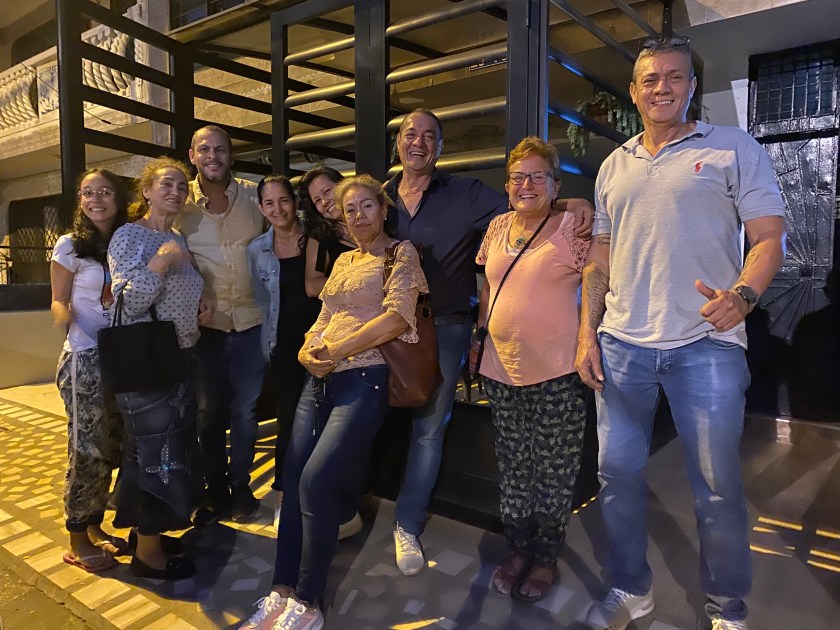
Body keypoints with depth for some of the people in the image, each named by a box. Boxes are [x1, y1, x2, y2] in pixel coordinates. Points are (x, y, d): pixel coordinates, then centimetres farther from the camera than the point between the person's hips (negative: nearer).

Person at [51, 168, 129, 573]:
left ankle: (95, 527, 27)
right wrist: (64, 315, -25)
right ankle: (77, 542, 15)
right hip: (85, 359, -5)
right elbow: (59, 302, -6)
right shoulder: (69, 246, -6)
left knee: (111, 449, 10)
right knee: (89, 452, -2)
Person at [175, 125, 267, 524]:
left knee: (245, 409, 10)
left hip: (251, 318, 1)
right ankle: (215, 490, 28)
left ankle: (240, 487, 27)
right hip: (206, 321, 0)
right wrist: (195, 295, -15)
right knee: (210, 410, 12)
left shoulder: (253, 196, 0)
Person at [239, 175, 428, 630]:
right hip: (320, 380, 7)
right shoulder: (343, 261, 22)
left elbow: (397, 318, -13)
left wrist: (337, 349, -13)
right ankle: (283, 591, 14)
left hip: (365, 379, -7)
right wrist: (307, 350, -1)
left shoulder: (401, 253, 1)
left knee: (316, 482, -16)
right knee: (293, 481, 2)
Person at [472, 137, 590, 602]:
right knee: (512, 465, 15)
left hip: (555, 371, -5)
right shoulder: (498, 227, 11)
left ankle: (546, 558, 26)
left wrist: (587, 339, -12)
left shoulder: (570, 228, -7)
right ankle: (517, 551, 31)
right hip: (501, 368, 6)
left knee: (554, 469, 7)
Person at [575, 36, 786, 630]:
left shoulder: (734, 148, 4)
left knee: (718, 485, 5)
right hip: (621, 345, 4)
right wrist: (587, 335, 7)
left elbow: (769, 238, -2)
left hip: (705, 344, -3)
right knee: (617, 472, 8)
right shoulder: (614, 166, 16)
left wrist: (743, 294, -23)